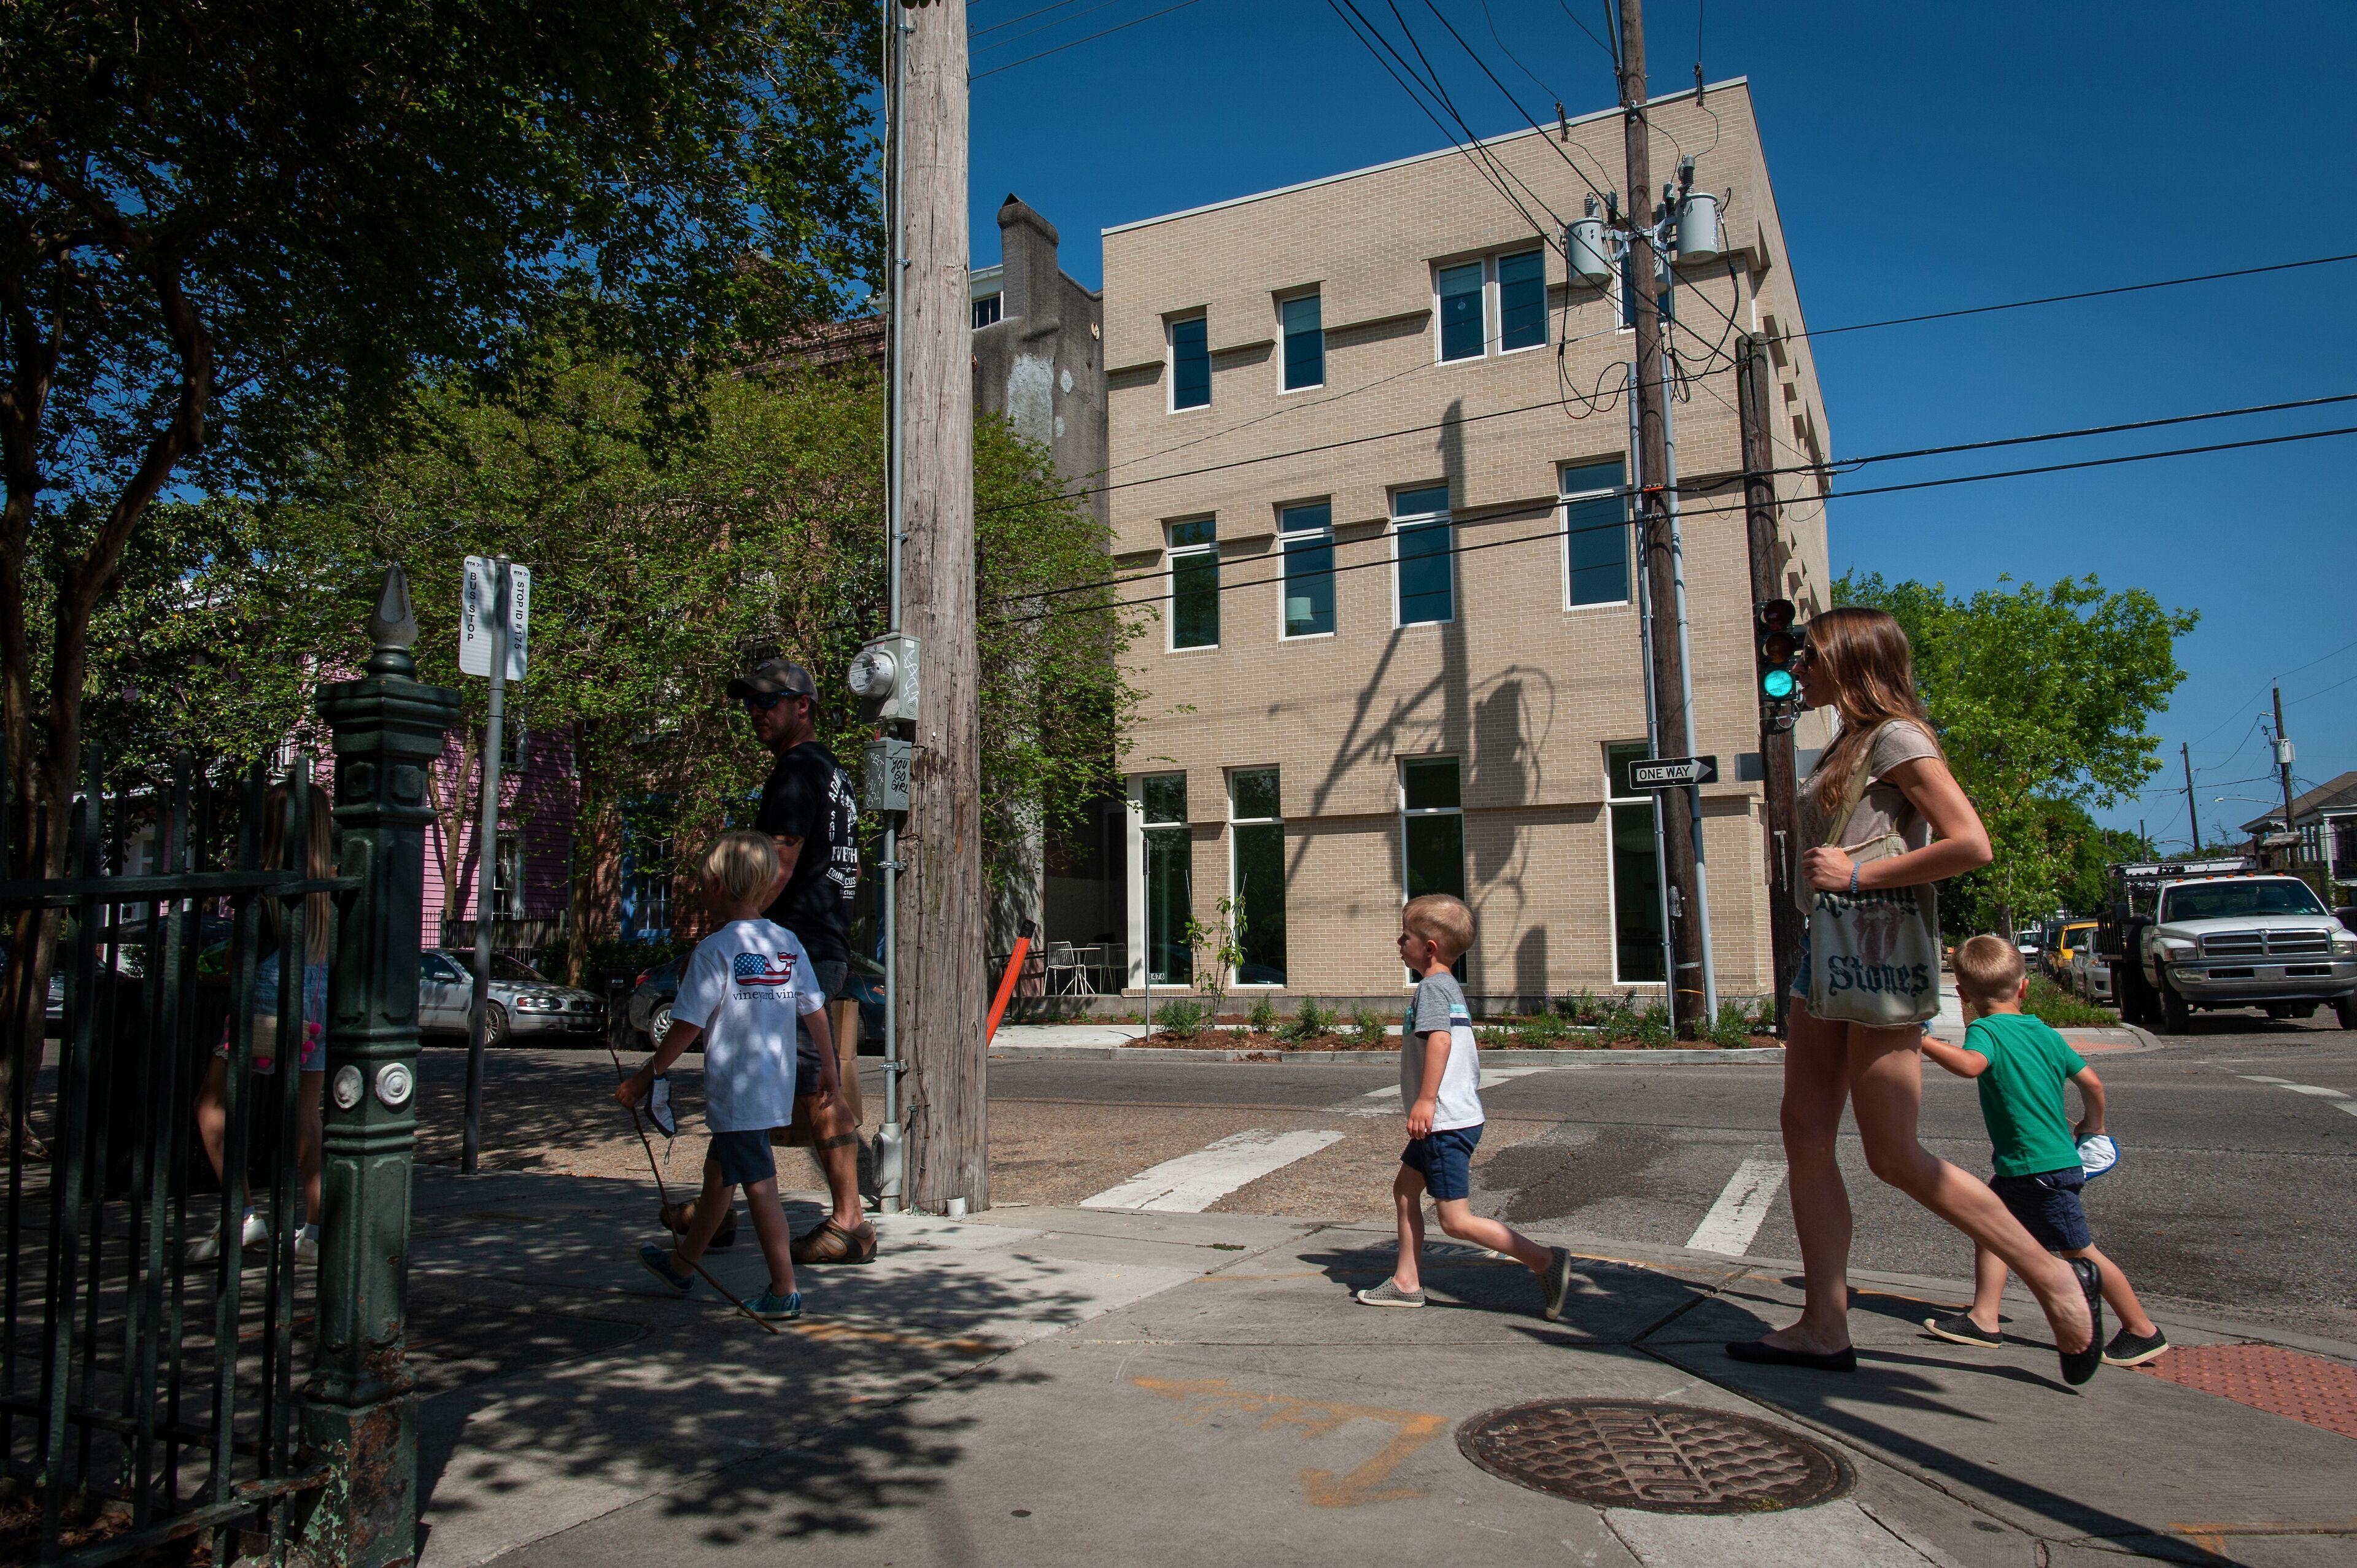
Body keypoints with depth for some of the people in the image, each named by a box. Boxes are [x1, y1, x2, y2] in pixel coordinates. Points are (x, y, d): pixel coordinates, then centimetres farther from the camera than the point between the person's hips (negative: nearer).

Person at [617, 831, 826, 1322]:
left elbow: (688, 1026, -13)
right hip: (777, 1086, 8)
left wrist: (645, 1077, -2)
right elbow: (815, 1011, 8)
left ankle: (784, 1292, 5)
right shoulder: (788, 943, 4)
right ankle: (682, 1264, 41)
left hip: (735, 1090, -8)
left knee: (759, 1186, -1)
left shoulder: (714, 950, -14)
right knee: (719, 1169, 23)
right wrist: (828, 1066, 20)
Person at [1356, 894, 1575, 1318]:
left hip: (1447, 1122, -11)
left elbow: (1440, 1039, -29)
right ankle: (1406, 1283, 21)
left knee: (1457, 1221, -7)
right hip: (1455, 1117, 11)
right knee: (1405, 1189, 16)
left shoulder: (1431, 986, -14)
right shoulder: (1451, 987, 17)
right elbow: (1466, 1050, 24)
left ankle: (1545, 1260, -4)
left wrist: (1426, 1100, -33)